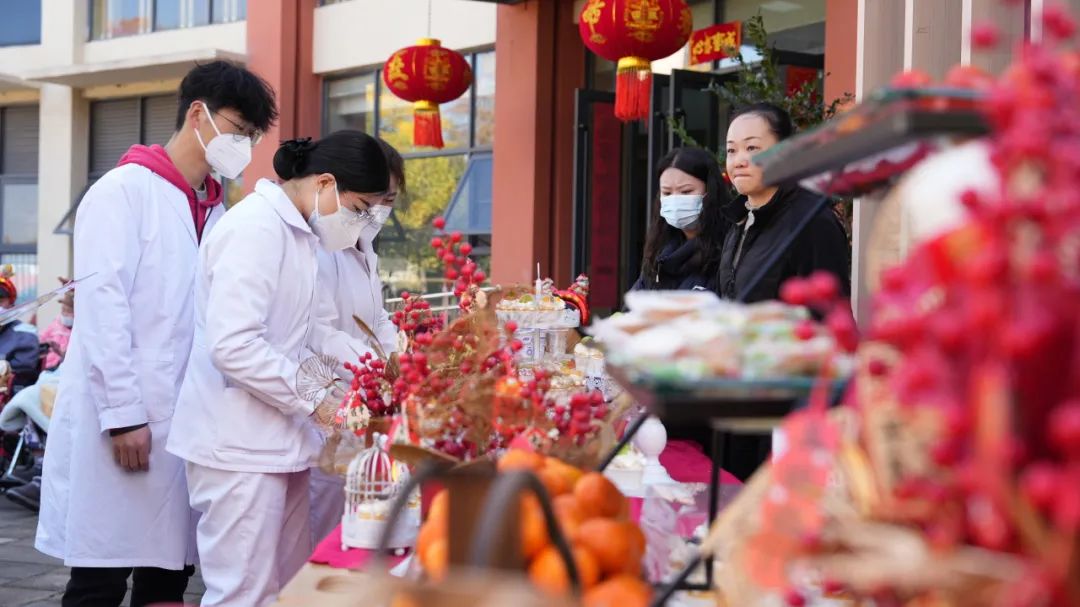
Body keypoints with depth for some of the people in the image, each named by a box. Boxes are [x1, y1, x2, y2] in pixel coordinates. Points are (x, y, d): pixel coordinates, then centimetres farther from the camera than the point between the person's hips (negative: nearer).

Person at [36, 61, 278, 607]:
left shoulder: (214, 214, 15)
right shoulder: (125, 191, -6)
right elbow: (102, 307, -13)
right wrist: (124, 413, -17)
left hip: (183, 422, 7)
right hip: (120, 424, -7)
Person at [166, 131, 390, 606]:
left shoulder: (299, 233, 14)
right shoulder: (256, 228, -17)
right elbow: (232, 345, -25)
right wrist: (316, 400, -18)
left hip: (277, 438, 10)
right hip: (240, 442, -10)